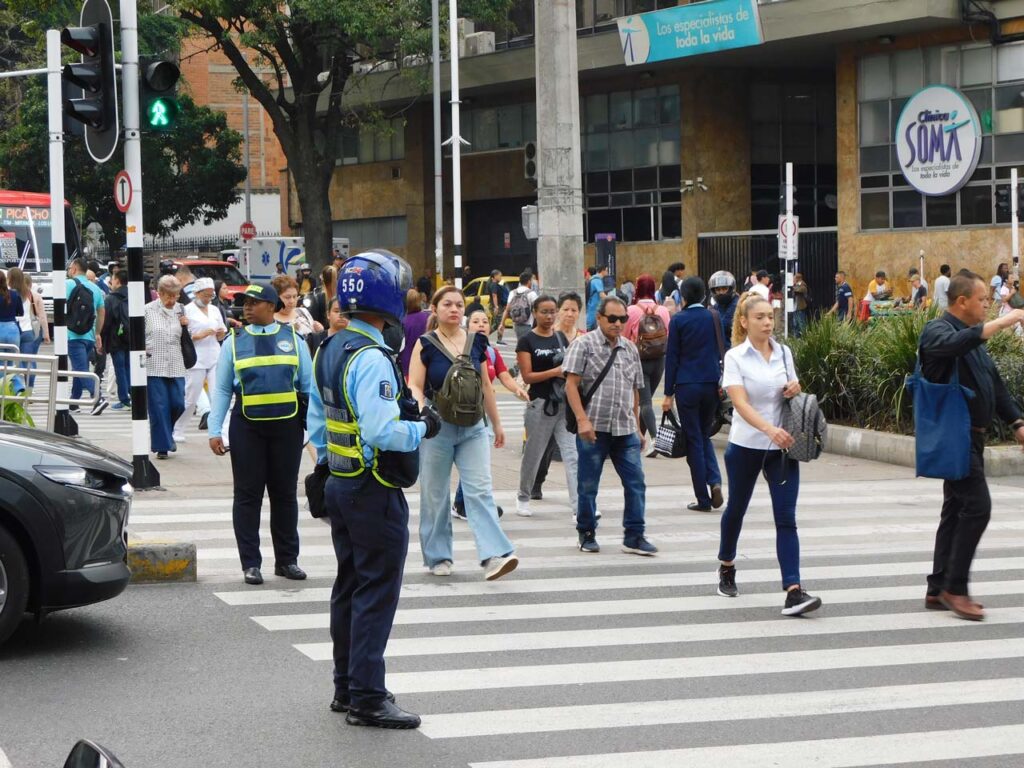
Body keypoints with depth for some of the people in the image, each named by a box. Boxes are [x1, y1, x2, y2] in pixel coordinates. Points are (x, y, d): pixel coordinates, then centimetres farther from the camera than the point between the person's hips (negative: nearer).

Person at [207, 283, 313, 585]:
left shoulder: (293, 339, 5)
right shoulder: (235, 342, 4)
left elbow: (309, 384, 9)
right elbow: (221, 389, 5)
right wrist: (214, 431, -1)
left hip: (287, 425, 1)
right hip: (247, 427, -1)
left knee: (285, 494, 9)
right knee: (248, 495, 3)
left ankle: (287, 560, 19)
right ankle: (250, 563, 9)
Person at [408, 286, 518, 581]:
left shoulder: (476, 343, 7)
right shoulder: (425, 345, -4)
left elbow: (485, 385, 15)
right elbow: (415, 386, -9)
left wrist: (497, 424, 19)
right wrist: (421, 413, -28)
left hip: (473, 427, 2)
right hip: (437, 427, -2)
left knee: (480, 490, -8)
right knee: (435, 495, 7)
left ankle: (494, 555, -16)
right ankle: (438, 557, 18)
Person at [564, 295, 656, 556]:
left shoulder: (630, 349, 16)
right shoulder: (584, 345, -1)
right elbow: (571, 384, -8)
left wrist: (637, 428, 19)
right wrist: (582, 420, -17)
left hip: (625, 430, 5)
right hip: (594, 428, -4)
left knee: (636, 482, -1)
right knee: (588, 484, 4)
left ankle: (634, 537, 4)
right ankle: (587, 534, 18)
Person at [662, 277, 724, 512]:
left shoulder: (678, 320, -6)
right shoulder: (713, 318, 3)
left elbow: (672, 357, -4)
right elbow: (720, 352, 9)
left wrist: (668, 393, -1)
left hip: (687, 385, -3)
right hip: (711, 383, 3)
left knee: (693, 440, 3)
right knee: (705, 435, 19)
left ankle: (703, 499, 2)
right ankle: (714, 480, -4)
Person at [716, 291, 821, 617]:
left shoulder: (784, 353, 5)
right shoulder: (735, 357, -8)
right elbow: (740, 402, -20)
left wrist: (795, 389, -6)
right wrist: (769, 429, -36)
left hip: (782, 446, 2)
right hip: (745, 445, -2)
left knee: (786, 518, -8)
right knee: (737, 508, 17)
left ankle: (793, 592, -17)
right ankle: (727, 567, 43)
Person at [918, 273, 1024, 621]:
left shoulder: (974, 339, 19)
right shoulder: (938, 331, -11)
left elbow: (995, 384, 23)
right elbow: (954, 345, -36)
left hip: (972, 436, 10)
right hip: (953, 433, -10)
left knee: (957, 510, 11)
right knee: (977, 506, -15)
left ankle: (938, 589, 16)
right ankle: (954, 588, -10)